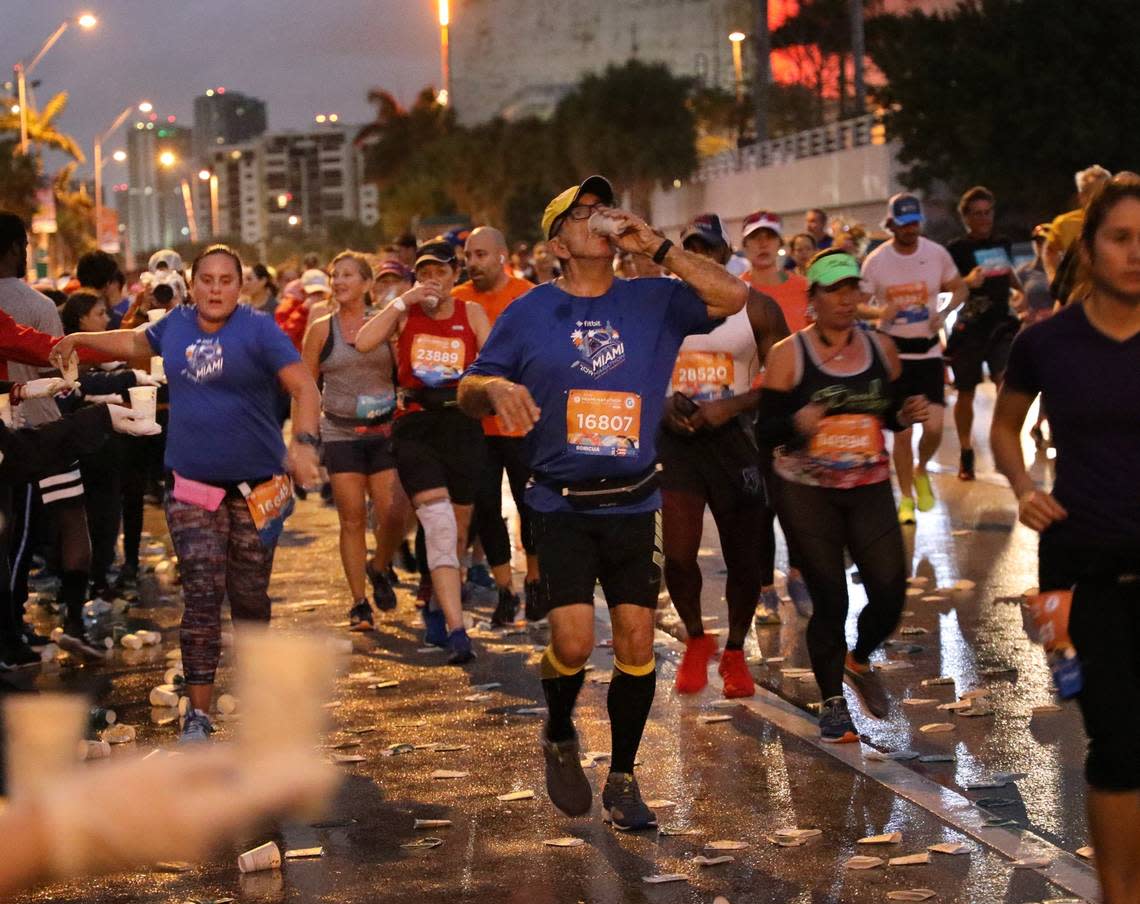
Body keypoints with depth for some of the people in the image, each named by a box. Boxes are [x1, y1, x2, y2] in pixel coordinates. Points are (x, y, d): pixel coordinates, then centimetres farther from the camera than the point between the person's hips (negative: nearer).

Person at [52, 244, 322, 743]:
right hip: (193, 486, 2)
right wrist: (78, 340, 28)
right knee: (201, 597, -8)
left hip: (256, 486, -2)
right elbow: (136, 342, 29)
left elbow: (305, 387, -18)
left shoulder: (258, 329, -9)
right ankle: (198, 712, -8)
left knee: (249, 595, 9)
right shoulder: (176, 325, 5)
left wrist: (304, 442, -34)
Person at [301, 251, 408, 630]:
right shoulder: (321, 330, 3)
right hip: (341, 434, 0)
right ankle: (359, 603, 6)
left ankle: (378, 569, 25)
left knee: (393, 513, -6)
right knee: (352, 518, -2)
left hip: (384, 431, 0)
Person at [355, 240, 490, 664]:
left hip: (461, 425, 2)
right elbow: (364, 342, -12)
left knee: (457, 528, 11)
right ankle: (455, 630, -24)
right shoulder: (405, 312, 5)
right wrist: (403, 301, -12)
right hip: (415, 425, -2)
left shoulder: (471, 313, 7)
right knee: (438, 522, -18)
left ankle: (437, 607, 35)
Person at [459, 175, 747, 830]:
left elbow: (733, 296, -9)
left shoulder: (653, 302, 6)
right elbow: (468, 393, 7)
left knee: (637, 640, 0)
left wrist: (656, 246, -10)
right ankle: (560, 738, 19)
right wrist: (496, 388, -17)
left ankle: (623, 779, 17)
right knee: (574, 641, -12)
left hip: (633, 504, 2)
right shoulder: (529, 313, 4)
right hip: (561, 504, -2)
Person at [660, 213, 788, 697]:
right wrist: (664, 404, -10)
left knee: (744, 557, 7)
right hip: (677, 440, 0)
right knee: (678, 555, -10)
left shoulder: (757, 308, -1)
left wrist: (730, 406, -17)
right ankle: (695, 639, 17)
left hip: (737, 439, 0)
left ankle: (735, 652, 29)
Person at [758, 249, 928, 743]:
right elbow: (767, 428, -7)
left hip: (870, 487, 3)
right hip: (807, 493, -3)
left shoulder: (881, 349, 5)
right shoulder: (788, 355, -6)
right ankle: (833, 702, 18)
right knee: (829, 599, -1)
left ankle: (859, 660, 28)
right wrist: (797, 423, -28)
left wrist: (907, 415, -6)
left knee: (890, 590, -5)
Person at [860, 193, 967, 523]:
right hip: (894, 351, -1)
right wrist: (879, 312, -23)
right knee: (901, 430, -2)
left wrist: (943, 313, -10)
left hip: (928, 350, 1)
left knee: (934, 427, -7)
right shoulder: (875, 261, -6)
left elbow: (960, 289, 10)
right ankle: (906, 498, 14)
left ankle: (920, 471, 26)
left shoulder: (937, 254, -2)